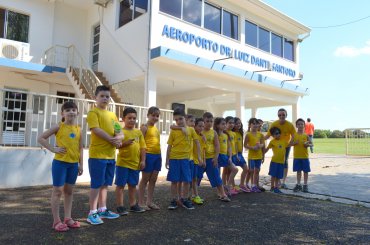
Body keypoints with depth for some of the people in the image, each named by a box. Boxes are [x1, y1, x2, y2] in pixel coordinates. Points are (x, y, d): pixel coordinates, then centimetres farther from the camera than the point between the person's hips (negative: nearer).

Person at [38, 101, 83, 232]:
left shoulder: (78, 129, 6)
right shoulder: (59, 127, -6)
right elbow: (41, 138, -6)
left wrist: (81, 164, 8)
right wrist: (53, 149, -13)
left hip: (73, 164, 5)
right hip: (60, 162, -5)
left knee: (69, 191, 12)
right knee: (58, 191, 1)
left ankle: (68, 218, 22)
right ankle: (56, 221, 10)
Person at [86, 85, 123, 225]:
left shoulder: (112, 115, 16)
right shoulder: (93, 112, -5)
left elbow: (121, 134, 11)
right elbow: (96, 130, -18)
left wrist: (118, 138, -12)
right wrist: (113, 140, -13)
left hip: (110, 155, 7)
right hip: (97, 155, -7)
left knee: (105, 184, 15)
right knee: (96, 185, -1)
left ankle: (102, 210, 26)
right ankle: (92, 213, 9)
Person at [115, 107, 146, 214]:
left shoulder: (138, 132, 7)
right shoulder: (120, 131, -6)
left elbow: (142, 147, 7)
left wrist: (143, 160, 2)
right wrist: (125, 143, -26)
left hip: (135, 164, 5)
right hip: (123, 163, -5)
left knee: (133, 185, 16)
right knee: (120, 185, 4)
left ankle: (133, 205, 29)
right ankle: (120, 206, 15)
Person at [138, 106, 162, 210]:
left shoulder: (156, 128, 16)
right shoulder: (145, 127, -5)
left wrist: (160, 156, 15)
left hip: (157, 156, 7)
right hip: (148, 155, -7)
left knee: (153, 180, 10)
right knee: (145, 179, 2)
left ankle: (149, 201, 19)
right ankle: (141, 202, 12)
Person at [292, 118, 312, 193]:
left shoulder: (306, 135, 1)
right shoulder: (294, 135, 1)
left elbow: (311, 144, 6)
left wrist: (308, 144, -15)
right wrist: (294, 143, -17)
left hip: (305, 156, 0)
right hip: (296, 156, 0)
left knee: (306, 171, 6)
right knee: (298, 171, 10)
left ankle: (305, 185, 18)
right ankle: (298, 184, 21)